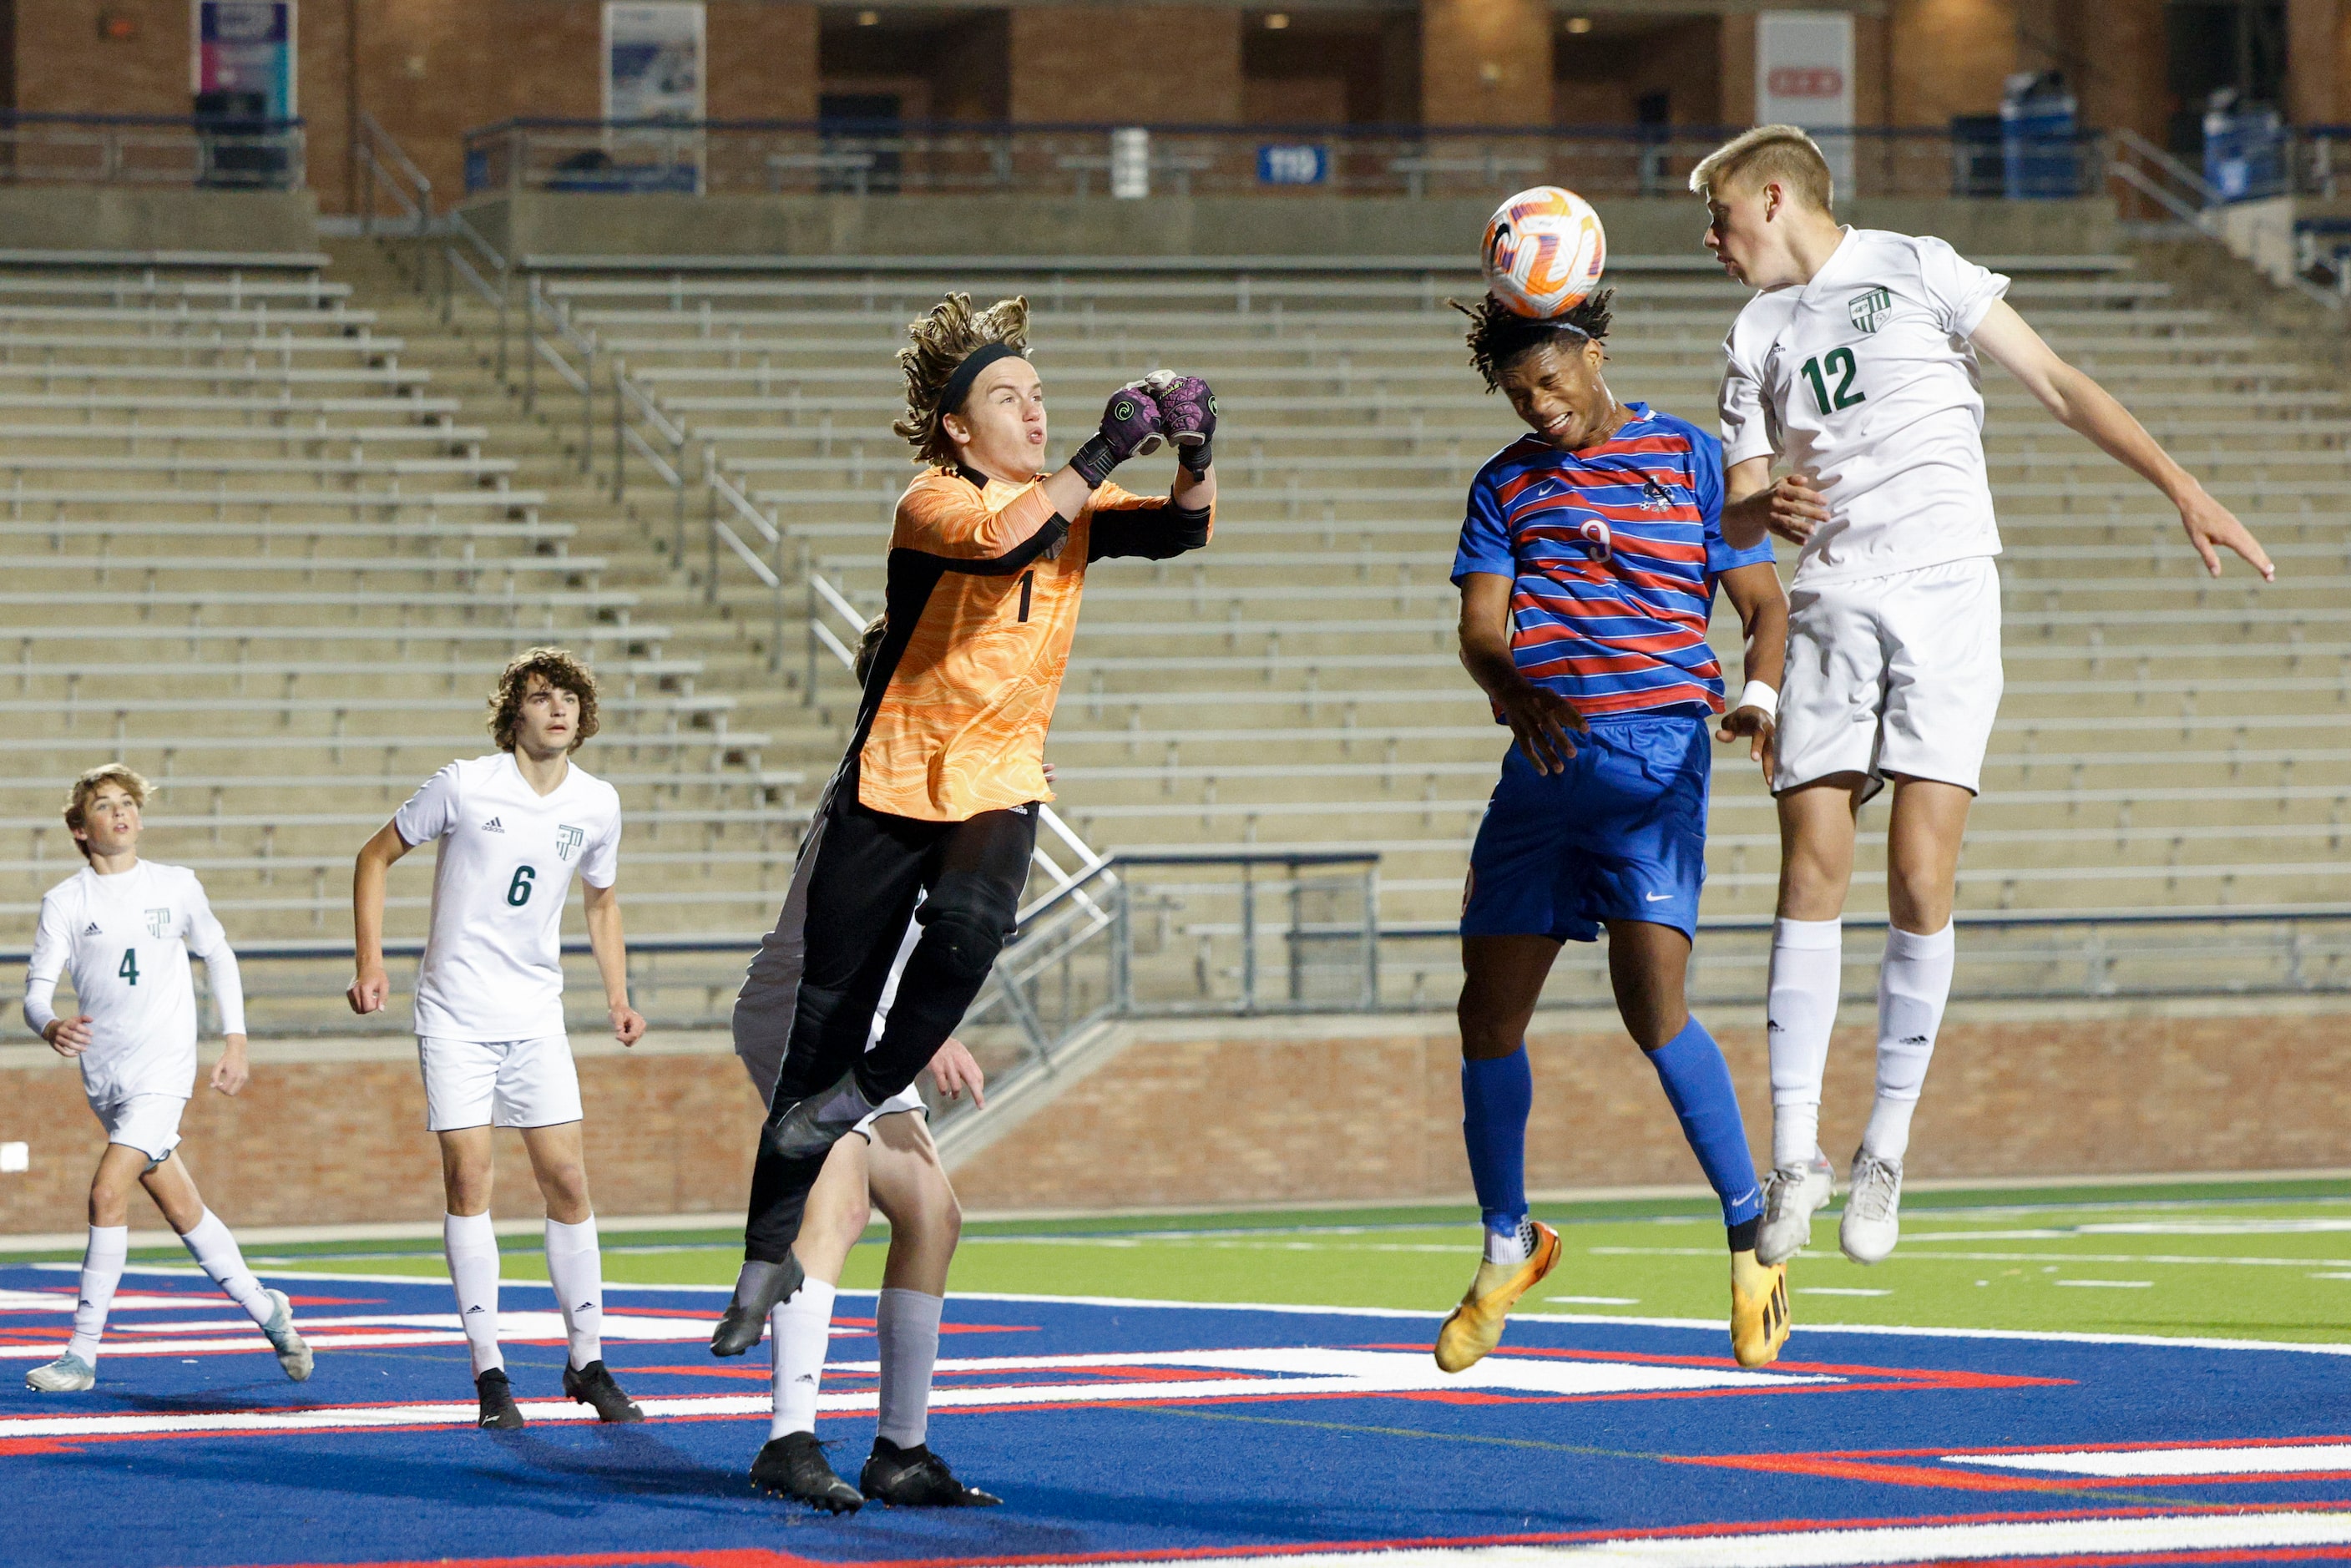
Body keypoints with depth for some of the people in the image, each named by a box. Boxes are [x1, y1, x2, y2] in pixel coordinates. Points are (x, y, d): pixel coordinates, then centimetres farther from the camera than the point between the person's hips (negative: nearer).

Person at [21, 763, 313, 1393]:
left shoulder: (176, 886, 3)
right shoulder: (64, 902, 0)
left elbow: (217, 955, 17)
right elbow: (37, 990, -5)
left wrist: (235, 1041, 12)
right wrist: (51, 1027, -28)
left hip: (164, 1067, -2)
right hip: (105, 1076, 2)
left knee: (107, 1193, -18)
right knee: (182, 1210, 8)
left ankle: (82, 1356, -14)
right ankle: (264, 1308, 30)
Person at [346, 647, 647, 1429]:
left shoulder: (597, 803, 2)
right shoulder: (465, 785, -10)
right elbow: (374, 857, 1)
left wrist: (617, 994, 10)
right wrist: (370, 962, -6)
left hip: (536, 1014, 3)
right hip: (455, 1013, -3)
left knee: (567, 1181, -1)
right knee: (468, 1177, -7)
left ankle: (587, 1362, 10)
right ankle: (488, 1370, -1)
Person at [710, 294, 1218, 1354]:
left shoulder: (1072, 506, 5)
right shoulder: (933, 502, -10)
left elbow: (1180, 529, -9)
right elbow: (999, 539, -32)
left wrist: (1196, 460, -28)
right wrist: (1103, 454, -34)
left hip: (998, 788, 3)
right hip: (889, 785, -3)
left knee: (969, 922, -32)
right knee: (824, 1018, 1)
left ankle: (868, 1089, -6)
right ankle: (770, 1257, 13)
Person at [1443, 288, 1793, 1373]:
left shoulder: (1688, 458, 6)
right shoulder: (1504, 485, 14)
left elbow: (1764, 602, 6)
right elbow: (1480, 627, 4)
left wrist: (1757, 694, -15)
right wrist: (1517, 690, -19)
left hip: (1655, 754, -4)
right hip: (1541, 761, 4)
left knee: (1651, 1004, -18)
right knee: (1489, 1010, 3)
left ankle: (1752, 1235, -5)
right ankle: (1507, 1246, 23)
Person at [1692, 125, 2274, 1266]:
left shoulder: (1916, 271, 6)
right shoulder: (1755, 338, 17)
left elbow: (2059, 385, 6)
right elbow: (1733, 513, 15)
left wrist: (2183, 489, -2)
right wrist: (1765, 509, -10)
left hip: (1947, 594, -3)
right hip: (1830, 605, 3)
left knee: (1921, 875, -11)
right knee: (1812, 865, -8)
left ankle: (1888, 1149, -1)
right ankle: (1795, 1152, -3)